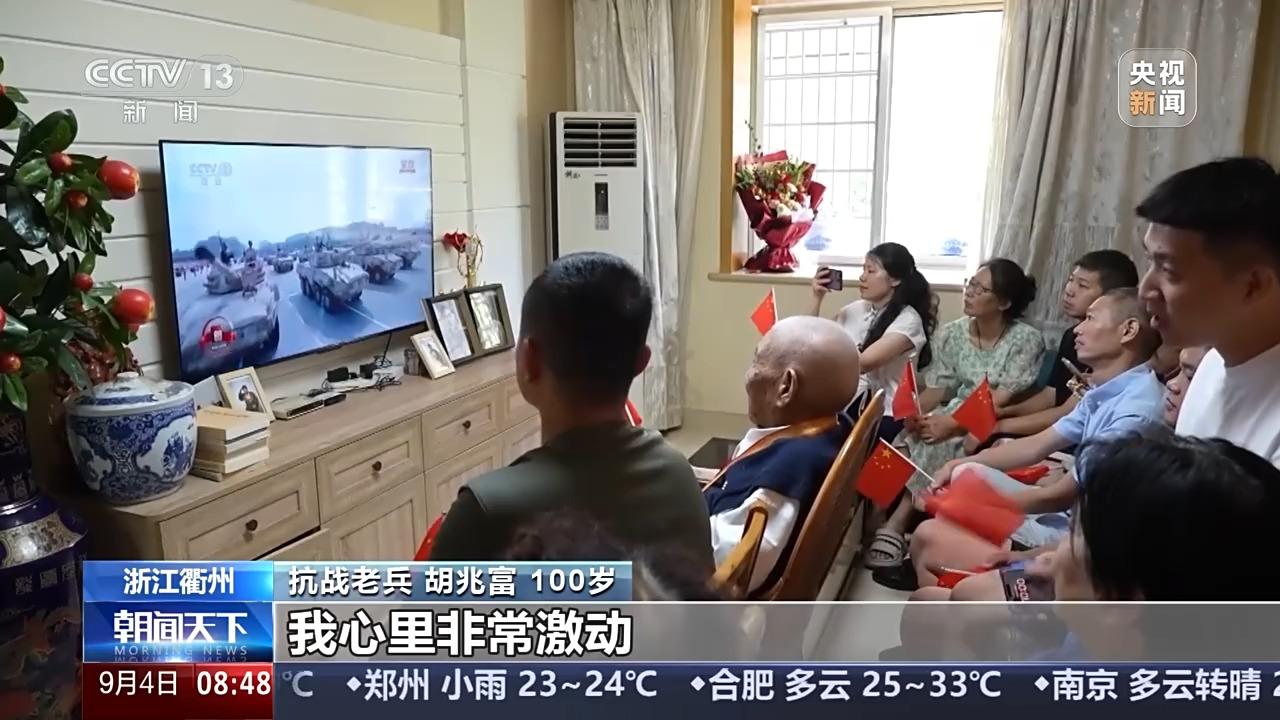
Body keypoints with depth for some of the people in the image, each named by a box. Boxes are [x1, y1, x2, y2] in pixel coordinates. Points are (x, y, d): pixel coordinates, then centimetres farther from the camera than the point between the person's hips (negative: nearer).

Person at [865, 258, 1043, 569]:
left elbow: (1002, 401, -17)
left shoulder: (1026, 339, -10)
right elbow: (937, 387, 2)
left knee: (938, 446, -30)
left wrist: (952, 424, -27)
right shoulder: (953, 333, 5)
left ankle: (896, 524, -19)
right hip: (955, 414, 5)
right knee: (913, 436, -26)